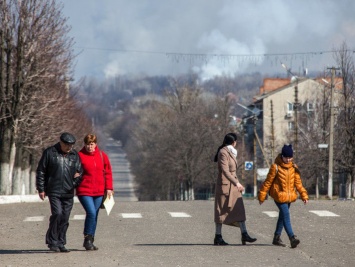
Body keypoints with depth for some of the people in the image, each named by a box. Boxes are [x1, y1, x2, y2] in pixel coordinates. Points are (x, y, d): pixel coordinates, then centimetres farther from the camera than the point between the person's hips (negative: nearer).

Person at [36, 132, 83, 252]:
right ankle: (52, 242, -6)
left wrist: (75, 183, 3)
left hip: (68, 193, 4)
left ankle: (61, 243, 14)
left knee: (65, 218, 4)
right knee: (57, 213, -17)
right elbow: (41, 171, 2)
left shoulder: (74, 155, 9)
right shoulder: (50, 152, -1)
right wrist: (41, 189, -2)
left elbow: (80, 171, 18)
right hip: (54, 191, -4)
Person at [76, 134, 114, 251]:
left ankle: (89, 241, 19)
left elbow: (108, 172, 13)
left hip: (99, 192, 4)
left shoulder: (102, 155, 8)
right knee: (91, 213, -18)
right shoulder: (80, 155, -3)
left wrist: (109, 188, 7)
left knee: (94, 216, 9)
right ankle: (88, 239, -6)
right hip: (84, 191, -4)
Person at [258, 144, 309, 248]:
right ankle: (292, 238, -25)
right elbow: (268, 182, -5)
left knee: (283, 216, 14)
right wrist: (262, 196, -2)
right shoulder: (276, 167, -10)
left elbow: (298, 183, 11)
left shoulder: (294, 168, 6)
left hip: (289, 196, 6)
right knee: (286, 216, -16)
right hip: (279, 195, -6)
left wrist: (304, 195, 5)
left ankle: (277, 238, 24)